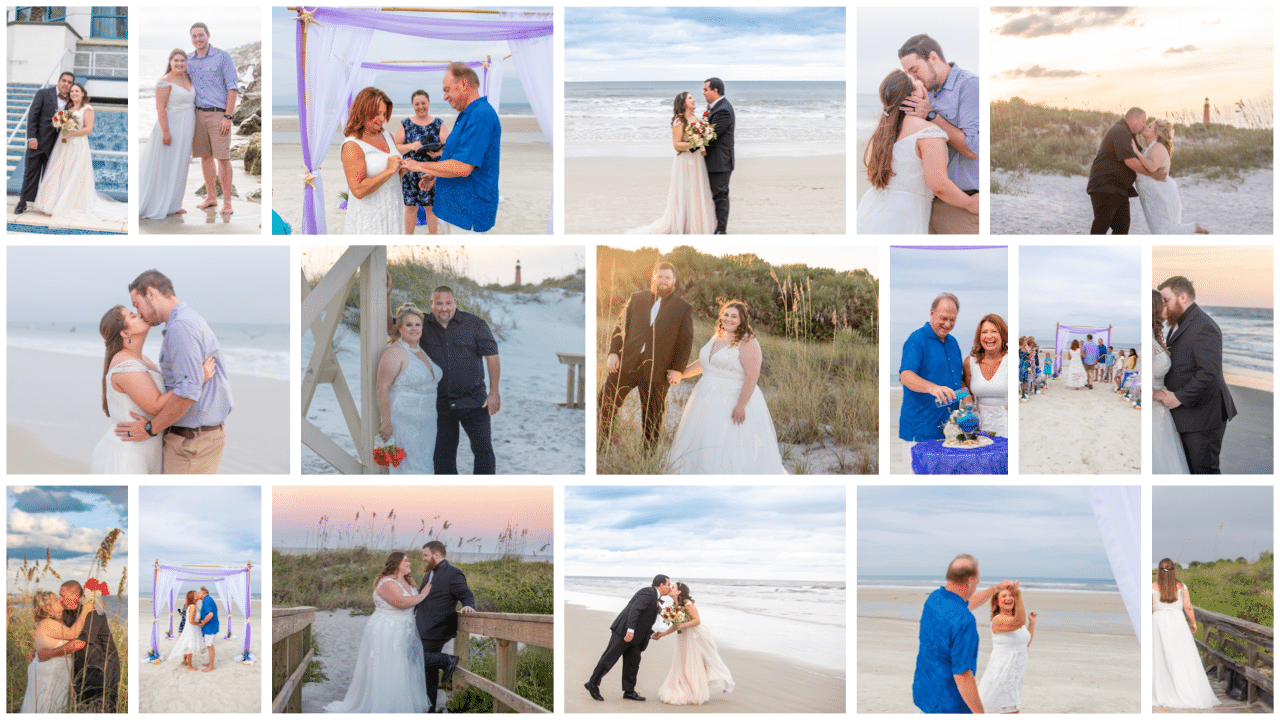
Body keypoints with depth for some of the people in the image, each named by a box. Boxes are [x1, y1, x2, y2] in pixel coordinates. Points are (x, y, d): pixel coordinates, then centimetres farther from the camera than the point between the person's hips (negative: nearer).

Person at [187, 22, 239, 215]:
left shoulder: (223, 57, -5)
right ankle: (211, 197, 17)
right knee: (205, 157, 8)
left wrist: (228, 117, -13)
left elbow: (233, 87, -7)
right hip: (198, 113, 5)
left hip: (219, 114, -5)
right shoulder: (188, 60, 9)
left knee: (223, 158, -8)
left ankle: (227, 202, -5)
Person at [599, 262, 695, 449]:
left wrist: (678, 369, -6)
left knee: (652, 418, 4)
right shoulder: (637, 299, 12)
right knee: (604, 405, -1)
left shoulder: (684, 308, 5)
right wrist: (613, 352, -2)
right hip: (626, 364, 2)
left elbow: (686, 341, 3)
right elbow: (620, 326, 11)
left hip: (657, 371, -2)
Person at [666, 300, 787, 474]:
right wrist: (680, 374, 29)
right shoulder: (717, 337, 13)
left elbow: (753, 375, -20)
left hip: (734, 401, -9)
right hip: (709, 401, 9)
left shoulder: (747, 342, -13)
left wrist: (741, 405, -25)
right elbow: (703, 362, 28)